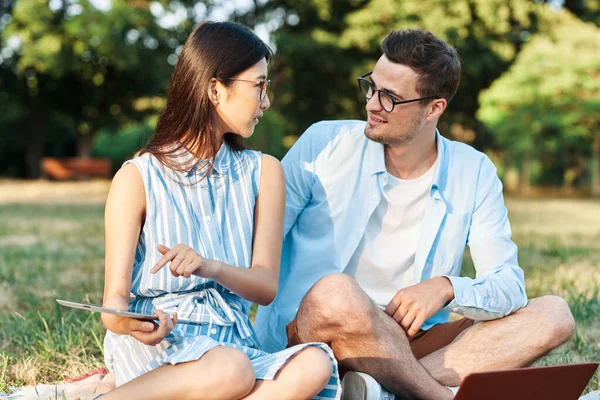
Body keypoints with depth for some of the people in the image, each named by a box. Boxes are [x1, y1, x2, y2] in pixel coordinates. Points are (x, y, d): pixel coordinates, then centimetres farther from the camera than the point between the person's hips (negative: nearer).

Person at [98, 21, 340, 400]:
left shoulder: (263, 173, 12)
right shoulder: (138, 178, 2)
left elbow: (266, 287, 2)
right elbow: (115, 297, -1)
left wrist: (209, 267, -20)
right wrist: (127, 323, -26)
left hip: (231, 337, 4)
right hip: (155, 340, -4)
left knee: (314, 366, -31)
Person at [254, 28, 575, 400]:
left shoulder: (474, 173, 3)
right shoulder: (324, 143, -3)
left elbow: (509, 285, -2)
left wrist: (448, 288, -23)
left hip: (409, 343, 4)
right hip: (306, 332, -3)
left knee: (553, 315, -14)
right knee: (335, 293, -38)